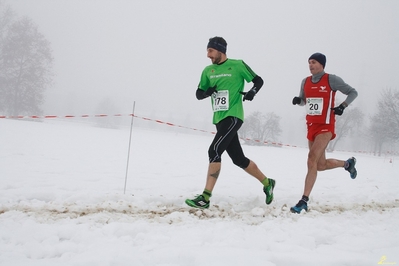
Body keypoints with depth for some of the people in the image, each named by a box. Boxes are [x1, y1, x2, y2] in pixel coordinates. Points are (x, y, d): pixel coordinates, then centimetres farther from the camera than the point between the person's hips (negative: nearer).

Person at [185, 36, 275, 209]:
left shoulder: (237, 65, -3)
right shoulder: (208, 71, 12)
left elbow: (258, 81, 5)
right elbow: (198, 94, 15)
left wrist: (252, 92, -15)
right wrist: (206, 92, -8)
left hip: (233, 117, -7)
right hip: (219, 119, 7)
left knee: (214, 151, -20)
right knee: (239, 159, 12)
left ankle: (205, 197, -17)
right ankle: (267, 183, 31)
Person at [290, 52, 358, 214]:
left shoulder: (331, 79, -7)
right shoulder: (306, 82, 8)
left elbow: (353, 92, 2)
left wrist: (342, 106, -15)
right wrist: (297, 100, -2)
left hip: (325, 126, -7)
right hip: (311, 127, 7)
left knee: (312, 159, -21)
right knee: (321, 165, 13)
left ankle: (304, 201, -19)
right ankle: (347, 163, 42)